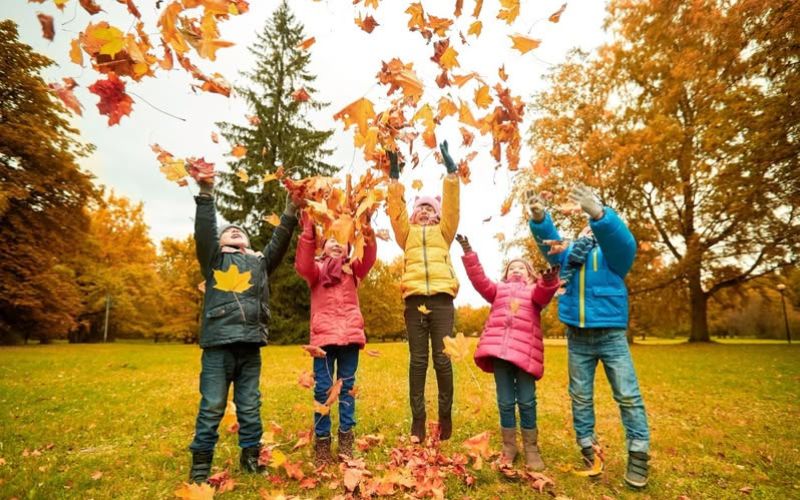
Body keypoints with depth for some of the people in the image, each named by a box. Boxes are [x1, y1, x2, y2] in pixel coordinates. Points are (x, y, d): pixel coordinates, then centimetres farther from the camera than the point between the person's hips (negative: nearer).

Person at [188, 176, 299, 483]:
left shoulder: (260, 262, 22)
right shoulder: (213, 259, 15)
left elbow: (279, 242, 9)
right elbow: (204, 233, 0)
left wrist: (290, 213, -3)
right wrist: (206, 194, -12)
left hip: (250, 345, 2)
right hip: (218, 343, -2)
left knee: (250, 406, 9)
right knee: (211, 407, 1)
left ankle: (250, 456, 21)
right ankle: (201, 462, 14)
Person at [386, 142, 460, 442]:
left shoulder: (444, 232, 21)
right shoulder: (408, 234, 21)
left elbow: (452, 206, 9)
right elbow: (396, 209, 8)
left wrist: (451, 172, 1)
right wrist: (394, 178, -1)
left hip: (441, 299, 0)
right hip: (414, 299, 1)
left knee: (442, 358, -1)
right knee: (418, 360, 2)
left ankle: (446, 415, 13)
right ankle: (418, 418, 8)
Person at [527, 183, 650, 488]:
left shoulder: (611, 252, 3)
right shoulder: (567, 253, 13)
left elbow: (622, 239, -20)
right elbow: (548, 241, -4)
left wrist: (598, 213, -40)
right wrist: (539, 219, -27)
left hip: (611, 336, -3)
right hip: (577, 338, 3)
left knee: (628, 395, -1)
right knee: (580, 396, 8)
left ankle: (638, 455, 10)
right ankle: (588, 449, 19)